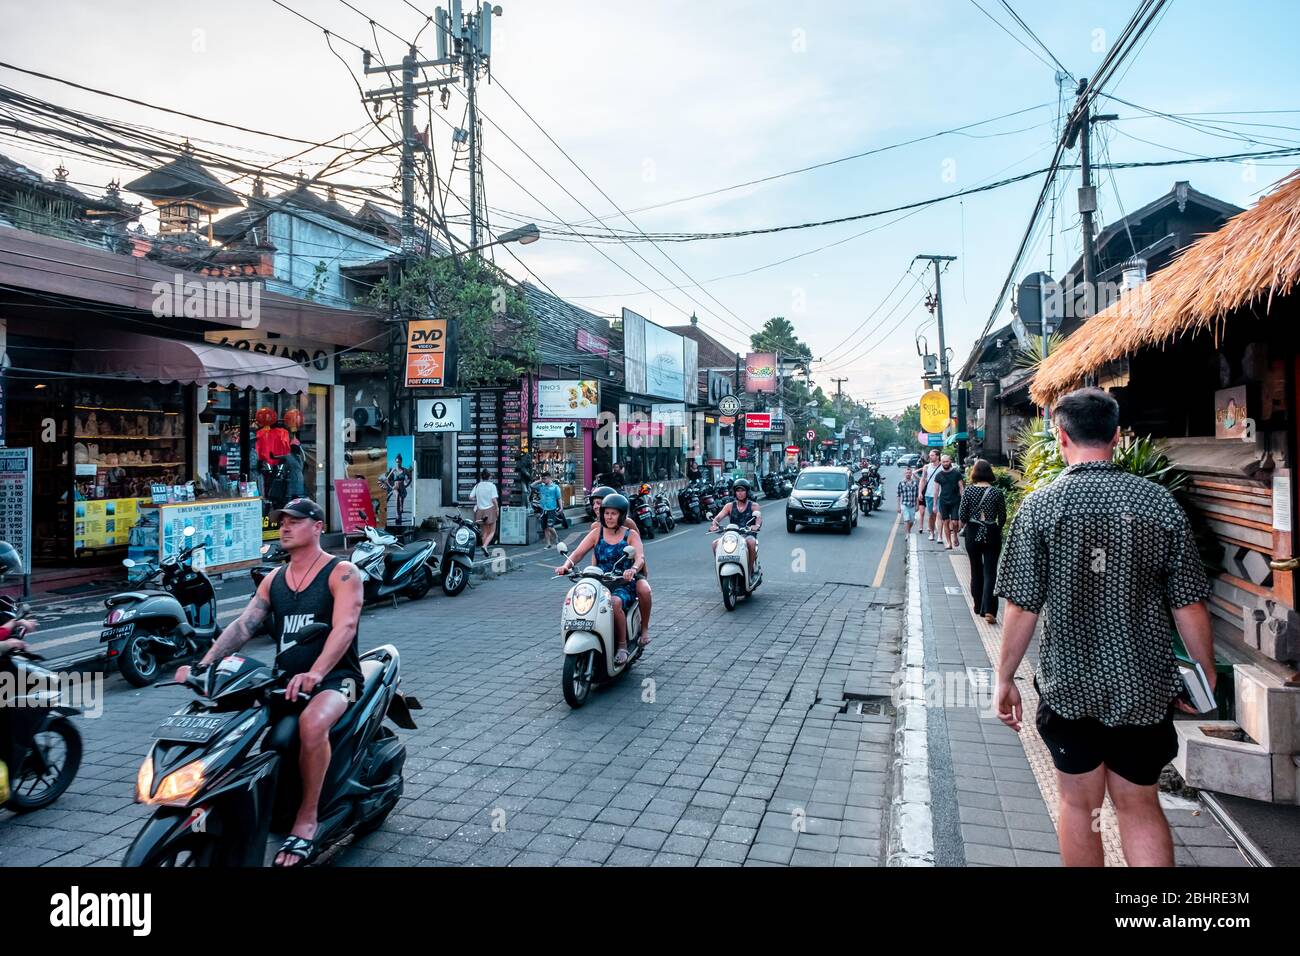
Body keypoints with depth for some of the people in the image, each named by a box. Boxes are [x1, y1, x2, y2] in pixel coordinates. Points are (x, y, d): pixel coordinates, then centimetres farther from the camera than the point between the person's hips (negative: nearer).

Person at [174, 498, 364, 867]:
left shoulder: (342, 573, -7)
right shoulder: (273, 579, 14)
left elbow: (344, 627, -21)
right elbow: (242, 625, 4)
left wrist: (314, 674, -36)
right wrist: (204, 664, -13)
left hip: (334, 677, -6)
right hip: (283, 680, 7)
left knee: (312, 722, -36)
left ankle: (307, 819, -20)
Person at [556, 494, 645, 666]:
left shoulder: (631, 535, 3)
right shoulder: (597, 533, 10)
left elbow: (640, 557, -15)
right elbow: (577, 553, -1)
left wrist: (633, 569, -38)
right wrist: (566, 565, -23)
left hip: (623, 585, -3)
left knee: (614, 603, -36)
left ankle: (623, 647, -18)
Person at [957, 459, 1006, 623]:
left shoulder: (968, 490, -7)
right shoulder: (997, 492, -6)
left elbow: (962, 516, -7)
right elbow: (1002, 517, -1)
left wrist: (963, 525, 14)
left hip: (972, 533, 1)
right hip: (992, 534, -1)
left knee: (976, 570, 15)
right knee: (990, 572, -1)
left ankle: (979, 606, 24)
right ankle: (989, 610, -14)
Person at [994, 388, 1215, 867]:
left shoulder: (1040, 505, -11)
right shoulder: (1161, 502, -6)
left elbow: (1022, 607, -11)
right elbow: (1189, 605, -3)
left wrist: (1005, 677, 0)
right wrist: (1206, 672, 11)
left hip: (1069, 684, -2)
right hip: (1143, 687, 2)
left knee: (1080, 805, 15)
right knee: (1141, 807, 17)